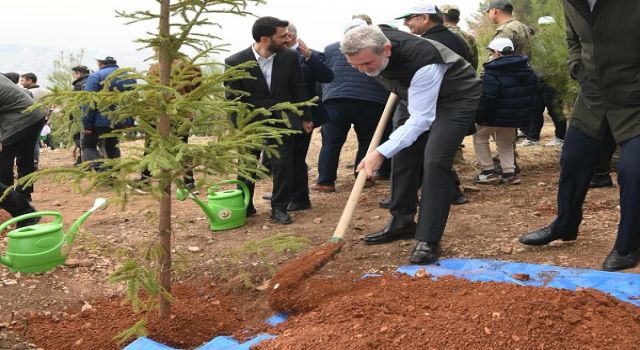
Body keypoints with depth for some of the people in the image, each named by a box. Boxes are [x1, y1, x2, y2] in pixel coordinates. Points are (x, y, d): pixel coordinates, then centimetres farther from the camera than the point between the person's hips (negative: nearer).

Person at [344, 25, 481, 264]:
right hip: (416, 94, 8)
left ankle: (429, 240, -16)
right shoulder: (369, 49, -20)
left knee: (435, 161, -22)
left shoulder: (422, 61, -41)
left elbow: (421, 118, -39)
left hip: (457, 98, -8)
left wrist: (381, 153, -45)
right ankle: (402, 224, 21)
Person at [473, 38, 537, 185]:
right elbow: (532, 93, 15)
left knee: (480, 138, 14)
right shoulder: (527, 70, 7)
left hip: (496, 117, -7)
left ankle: (489, 172, 9)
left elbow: (487, 98, -24)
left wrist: (478, 117, -14)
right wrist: (527, 112, 21)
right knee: (506, 143, 23)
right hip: (518, 117, 7)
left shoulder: (492, 72, -19)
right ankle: (509, 173, 12)